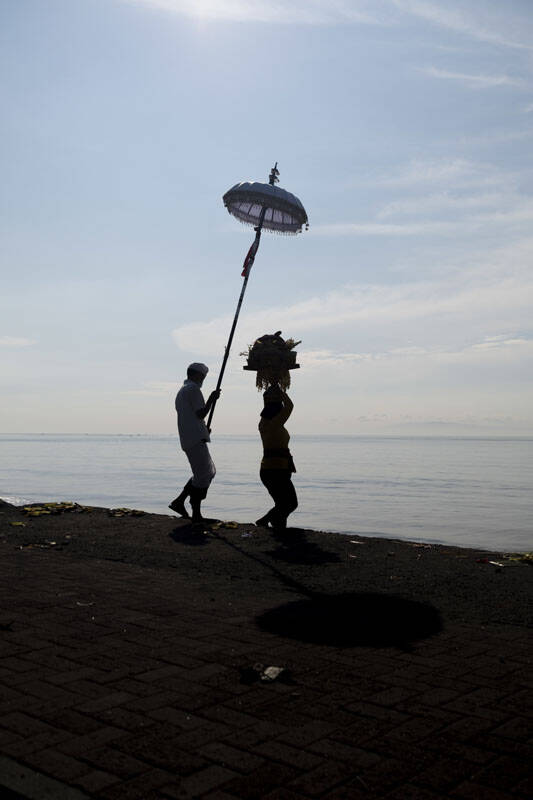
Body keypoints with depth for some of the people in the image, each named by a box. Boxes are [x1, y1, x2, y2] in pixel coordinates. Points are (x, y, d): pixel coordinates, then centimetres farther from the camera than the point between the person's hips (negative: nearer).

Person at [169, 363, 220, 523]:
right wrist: (212, 399, -4)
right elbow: (201, 414, -13)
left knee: (210, 472, 16)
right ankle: (196, 515, -1)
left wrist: (204, 429, 20)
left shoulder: (181, 392, 23)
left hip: (187, 440, 10)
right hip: (196, 439, -10)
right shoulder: (194, 389, -8)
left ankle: (179, 501, 13)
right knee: (202, 476, -5)